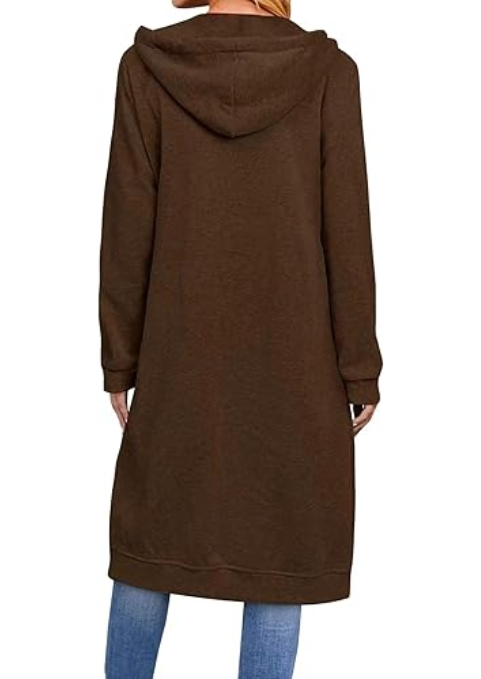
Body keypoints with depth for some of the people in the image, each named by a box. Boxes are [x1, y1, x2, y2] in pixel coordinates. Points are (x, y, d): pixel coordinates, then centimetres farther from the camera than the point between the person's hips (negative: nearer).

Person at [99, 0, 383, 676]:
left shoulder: (147, 65, -5)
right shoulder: (328, 69, -7)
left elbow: (128, 223, -5)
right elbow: (347, 229, -8)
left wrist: (119, 358, 4)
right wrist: (361, 368, 0)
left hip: (183, 349, 1)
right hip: (296, 354, -1)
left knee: (154, 532, 17)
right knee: (279, 545, 10)